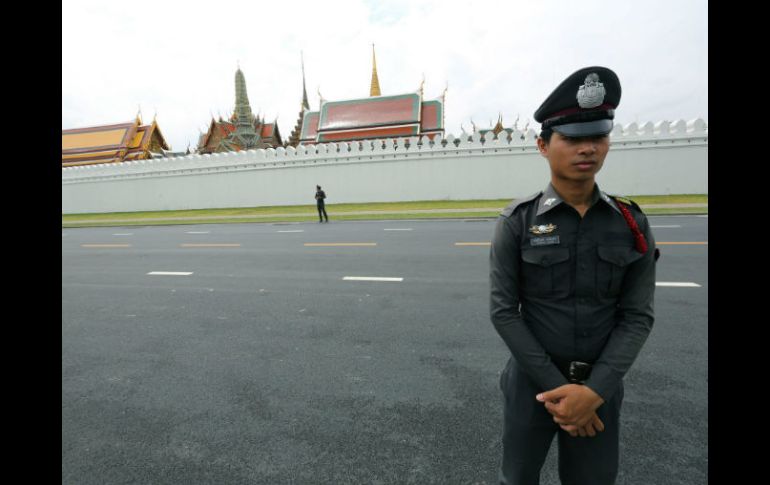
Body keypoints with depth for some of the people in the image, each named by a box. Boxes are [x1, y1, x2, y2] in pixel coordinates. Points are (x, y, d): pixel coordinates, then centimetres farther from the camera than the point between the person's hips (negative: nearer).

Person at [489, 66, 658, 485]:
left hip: (599, 386, 2)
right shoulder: (516, 223, -14)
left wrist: (593, 391, -15)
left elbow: (638, 317, -5)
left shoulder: (632, 224, -4)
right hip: (531, 380, -2)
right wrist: (556, 387, -14)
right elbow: (503, 311, -14)